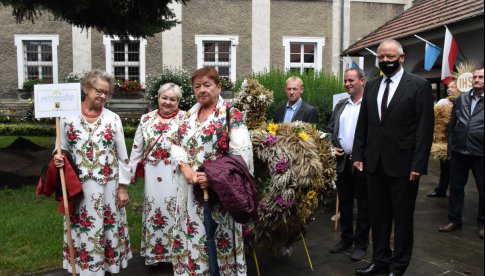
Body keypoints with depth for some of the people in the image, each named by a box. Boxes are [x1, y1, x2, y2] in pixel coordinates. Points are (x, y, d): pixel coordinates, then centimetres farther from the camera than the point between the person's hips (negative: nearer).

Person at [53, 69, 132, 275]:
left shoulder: (113, 119, 0)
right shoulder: (68, 117, -1)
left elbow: (122, 156, 2)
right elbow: (62, 149, 9)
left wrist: (123, 187, 0)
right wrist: (58, 159, -15)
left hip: (108, 186, 0)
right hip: (79, 187, 0)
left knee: (108, 231, 10)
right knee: (83, 233, 7)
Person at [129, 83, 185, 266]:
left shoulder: (185, 118, -4)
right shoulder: (146, 119, 7)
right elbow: (137, 147, 10)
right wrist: (131, 170, 9)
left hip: (176, 173, -3)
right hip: (153, 173, 3)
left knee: (174, 210, 4)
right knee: (153, 209, 12)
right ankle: (153, 250, 27)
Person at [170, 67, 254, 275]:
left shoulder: (232, 115, -6)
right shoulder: (190, 115, 13)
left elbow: (241, 153, -15)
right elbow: (177, 146, 9)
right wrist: (185, 168, -11)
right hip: (190, 190, 6)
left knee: (218, 241, 2)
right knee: (192, 238, 13)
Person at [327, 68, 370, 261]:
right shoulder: (340, 106, 12)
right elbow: (331, 129, 18)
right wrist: (334, 146, 2)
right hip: (342, 161, 6)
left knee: (363, 205, 6)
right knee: (344, 202, 15)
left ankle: (361, 244, 18)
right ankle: (346, 238, 29)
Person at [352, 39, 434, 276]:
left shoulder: (419, 86, -5)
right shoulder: (371, 86, 9)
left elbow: (425, 129, -9)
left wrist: (418, 165, -14)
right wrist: (358, 155, 6)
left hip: (403, 164, -4)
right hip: (375, 163, 5)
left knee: (402, 218, 9)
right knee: (378, 216, 14)